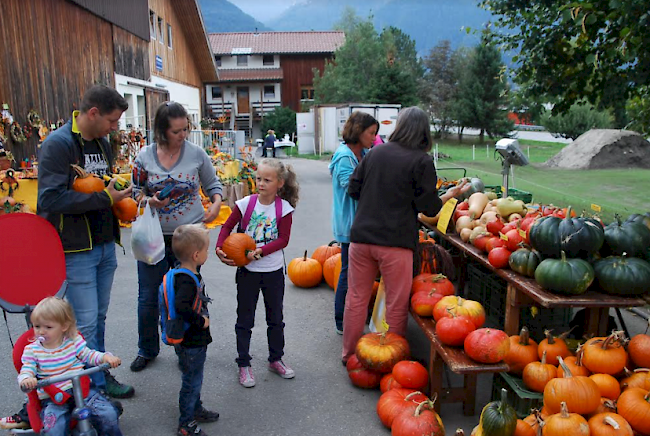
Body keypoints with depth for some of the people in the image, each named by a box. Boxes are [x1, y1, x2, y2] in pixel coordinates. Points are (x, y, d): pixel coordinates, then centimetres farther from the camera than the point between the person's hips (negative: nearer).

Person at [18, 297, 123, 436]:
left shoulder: (74, 341, 3)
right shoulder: (32, 350, 2)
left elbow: (88, 355, 9)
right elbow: (26, 370, -2)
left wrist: (105, 357, -10)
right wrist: (26, 379, -26)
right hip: (52, 398, 0)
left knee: (109, 415, -14)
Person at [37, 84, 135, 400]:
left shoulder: (102, 143, 10)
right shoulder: (58, 144, -15)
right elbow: (50, 199, -24)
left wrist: (118, 195, 3)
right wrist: (103, 197, -21)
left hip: (105, 246, 8)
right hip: (76, 251, -7)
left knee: (98, 318, 18)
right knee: (85, 324, 1)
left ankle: (102, 376, 32)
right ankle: (96, 389, 16)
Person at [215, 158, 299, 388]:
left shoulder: (284, 207, -8)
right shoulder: (246, 203, -8)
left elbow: (283, 239, -12)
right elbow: (227, 227, -1)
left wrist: (260, 251, -23)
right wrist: (220, 248, -17)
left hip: (273, 270, 1)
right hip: (247, 270, 0)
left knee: (276, 318, 15)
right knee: (245, 319, 9)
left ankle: (276, 359, 34)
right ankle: (243, 364, 23)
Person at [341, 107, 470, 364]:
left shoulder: (375, 152, 7)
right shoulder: (422, 161, -5)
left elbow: (353, 190, 11)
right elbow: (428, 207, -6)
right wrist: (451, 194, 12)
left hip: (361, 236, 4)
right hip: (395, 242, -4)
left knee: (356, 299, 16)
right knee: (396, 306, 10)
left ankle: (349, 355, 30)